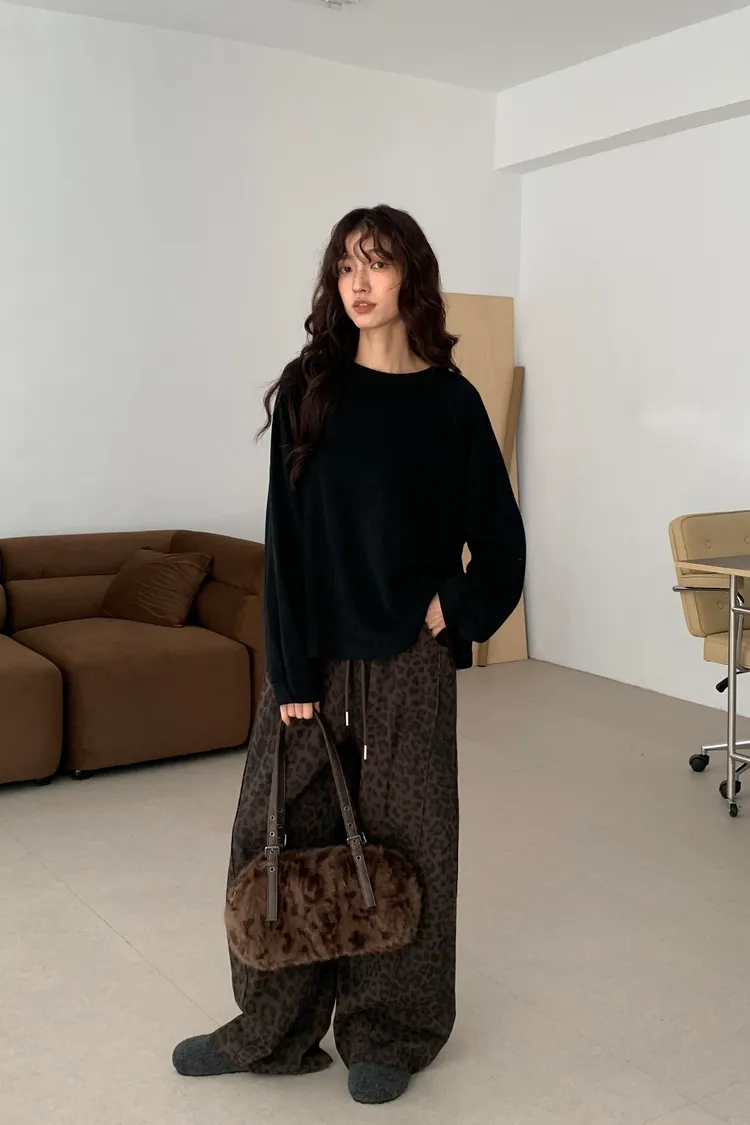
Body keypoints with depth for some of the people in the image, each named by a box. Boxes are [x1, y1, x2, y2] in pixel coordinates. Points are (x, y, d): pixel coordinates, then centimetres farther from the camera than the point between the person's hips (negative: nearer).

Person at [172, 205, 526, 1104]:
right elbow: (286, 533, -5)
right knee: (280, 834, 8)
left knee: (401, 843, 8)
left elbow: (500, 540, 6)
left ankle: (389, 1033, 28)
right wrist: (291, 670, -10)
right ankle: (276, 1027, 28)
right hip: (313, 654, 1)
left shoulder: (450, 402, -1)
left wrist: (454, 612, -6)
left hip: (408, 661, -1)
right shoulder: (309, 388, 0)